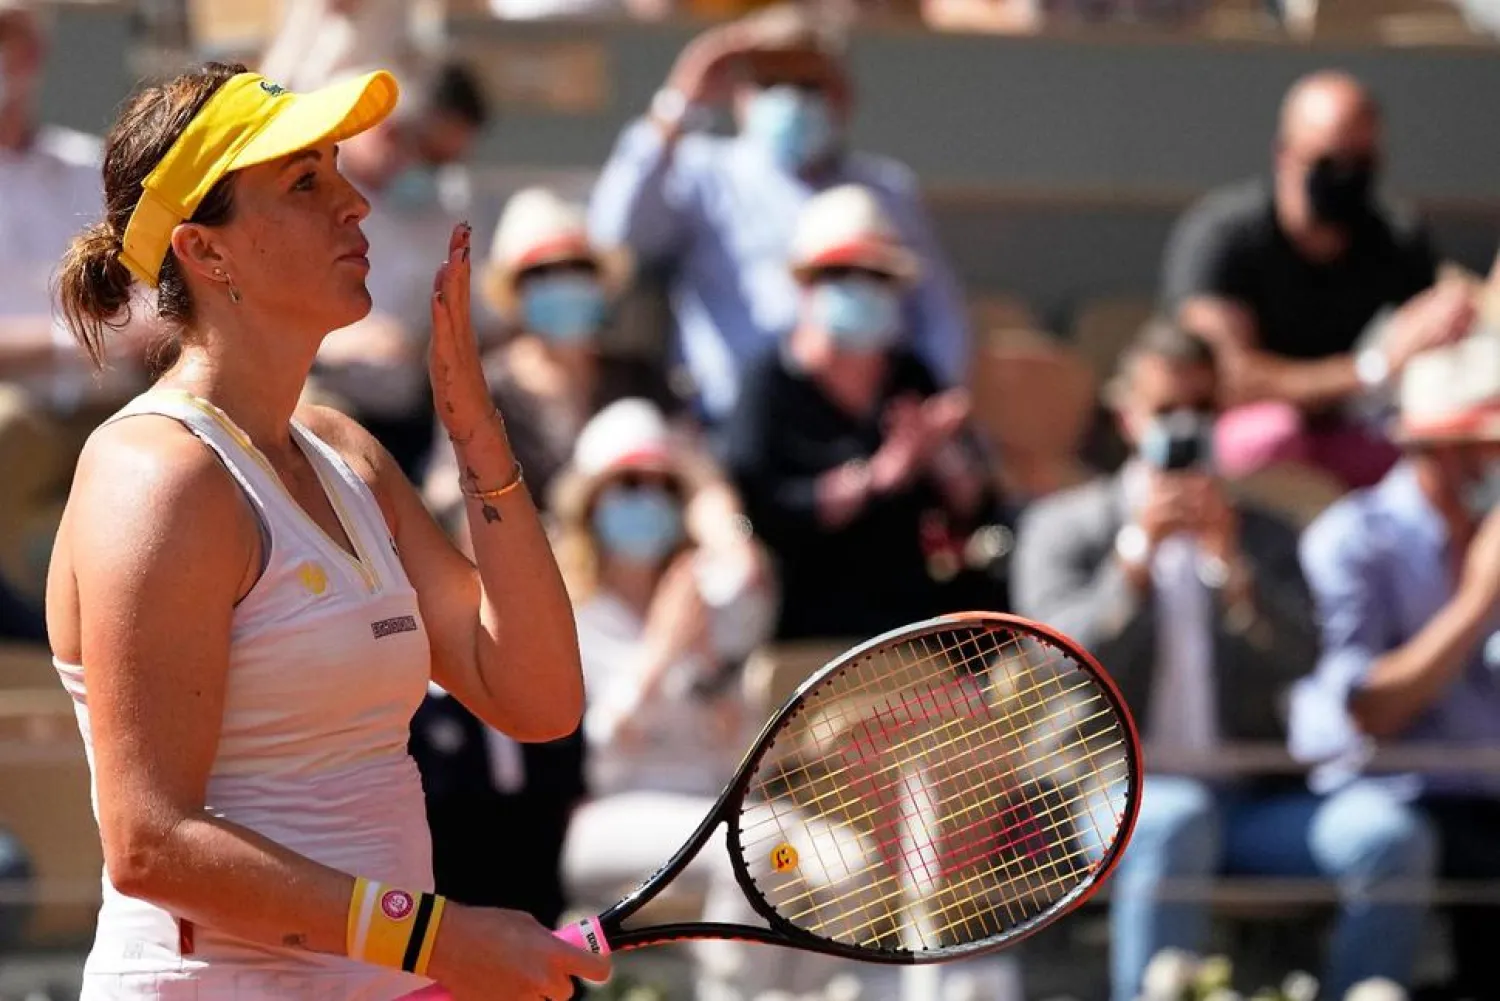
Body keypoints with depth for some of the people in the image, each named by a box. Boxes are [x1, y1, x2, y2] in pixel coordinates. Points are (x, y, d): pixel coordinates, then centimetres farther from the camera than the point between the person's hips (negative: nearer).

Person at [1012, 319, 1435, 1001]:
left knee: (1389, 840, -26)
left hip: (1253, 799, 3)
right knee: (1174, 825, -39)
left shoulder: (1265, 539, 20)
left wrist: (1229, 560, -8)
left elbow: (1304, 662, 3)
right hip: (1120, 791, -3)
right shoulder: (1063, 529, 13)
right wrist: (1138, 553, -10)